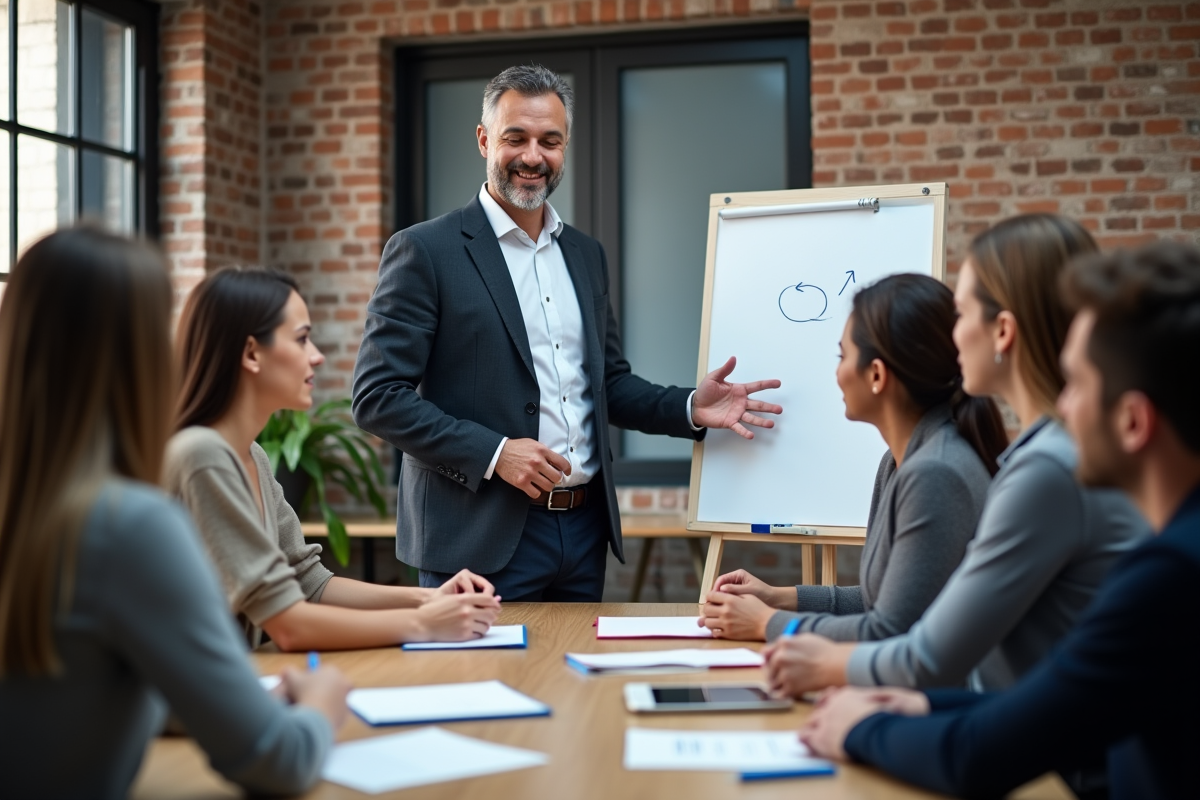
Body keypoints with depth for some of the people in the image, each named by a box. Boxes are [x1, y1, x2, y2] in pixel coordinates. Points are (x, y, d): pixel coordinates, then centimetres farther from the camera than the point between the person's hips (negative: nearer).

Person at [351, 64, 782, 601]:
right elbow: (378, 397, -11)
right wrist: (492, 452, -20)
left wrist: (691, 409, 1)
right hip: (483, 539, -6)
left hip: (584, 531, 6)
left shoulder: (586, 255, 13)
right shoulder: (424, 252, -7)